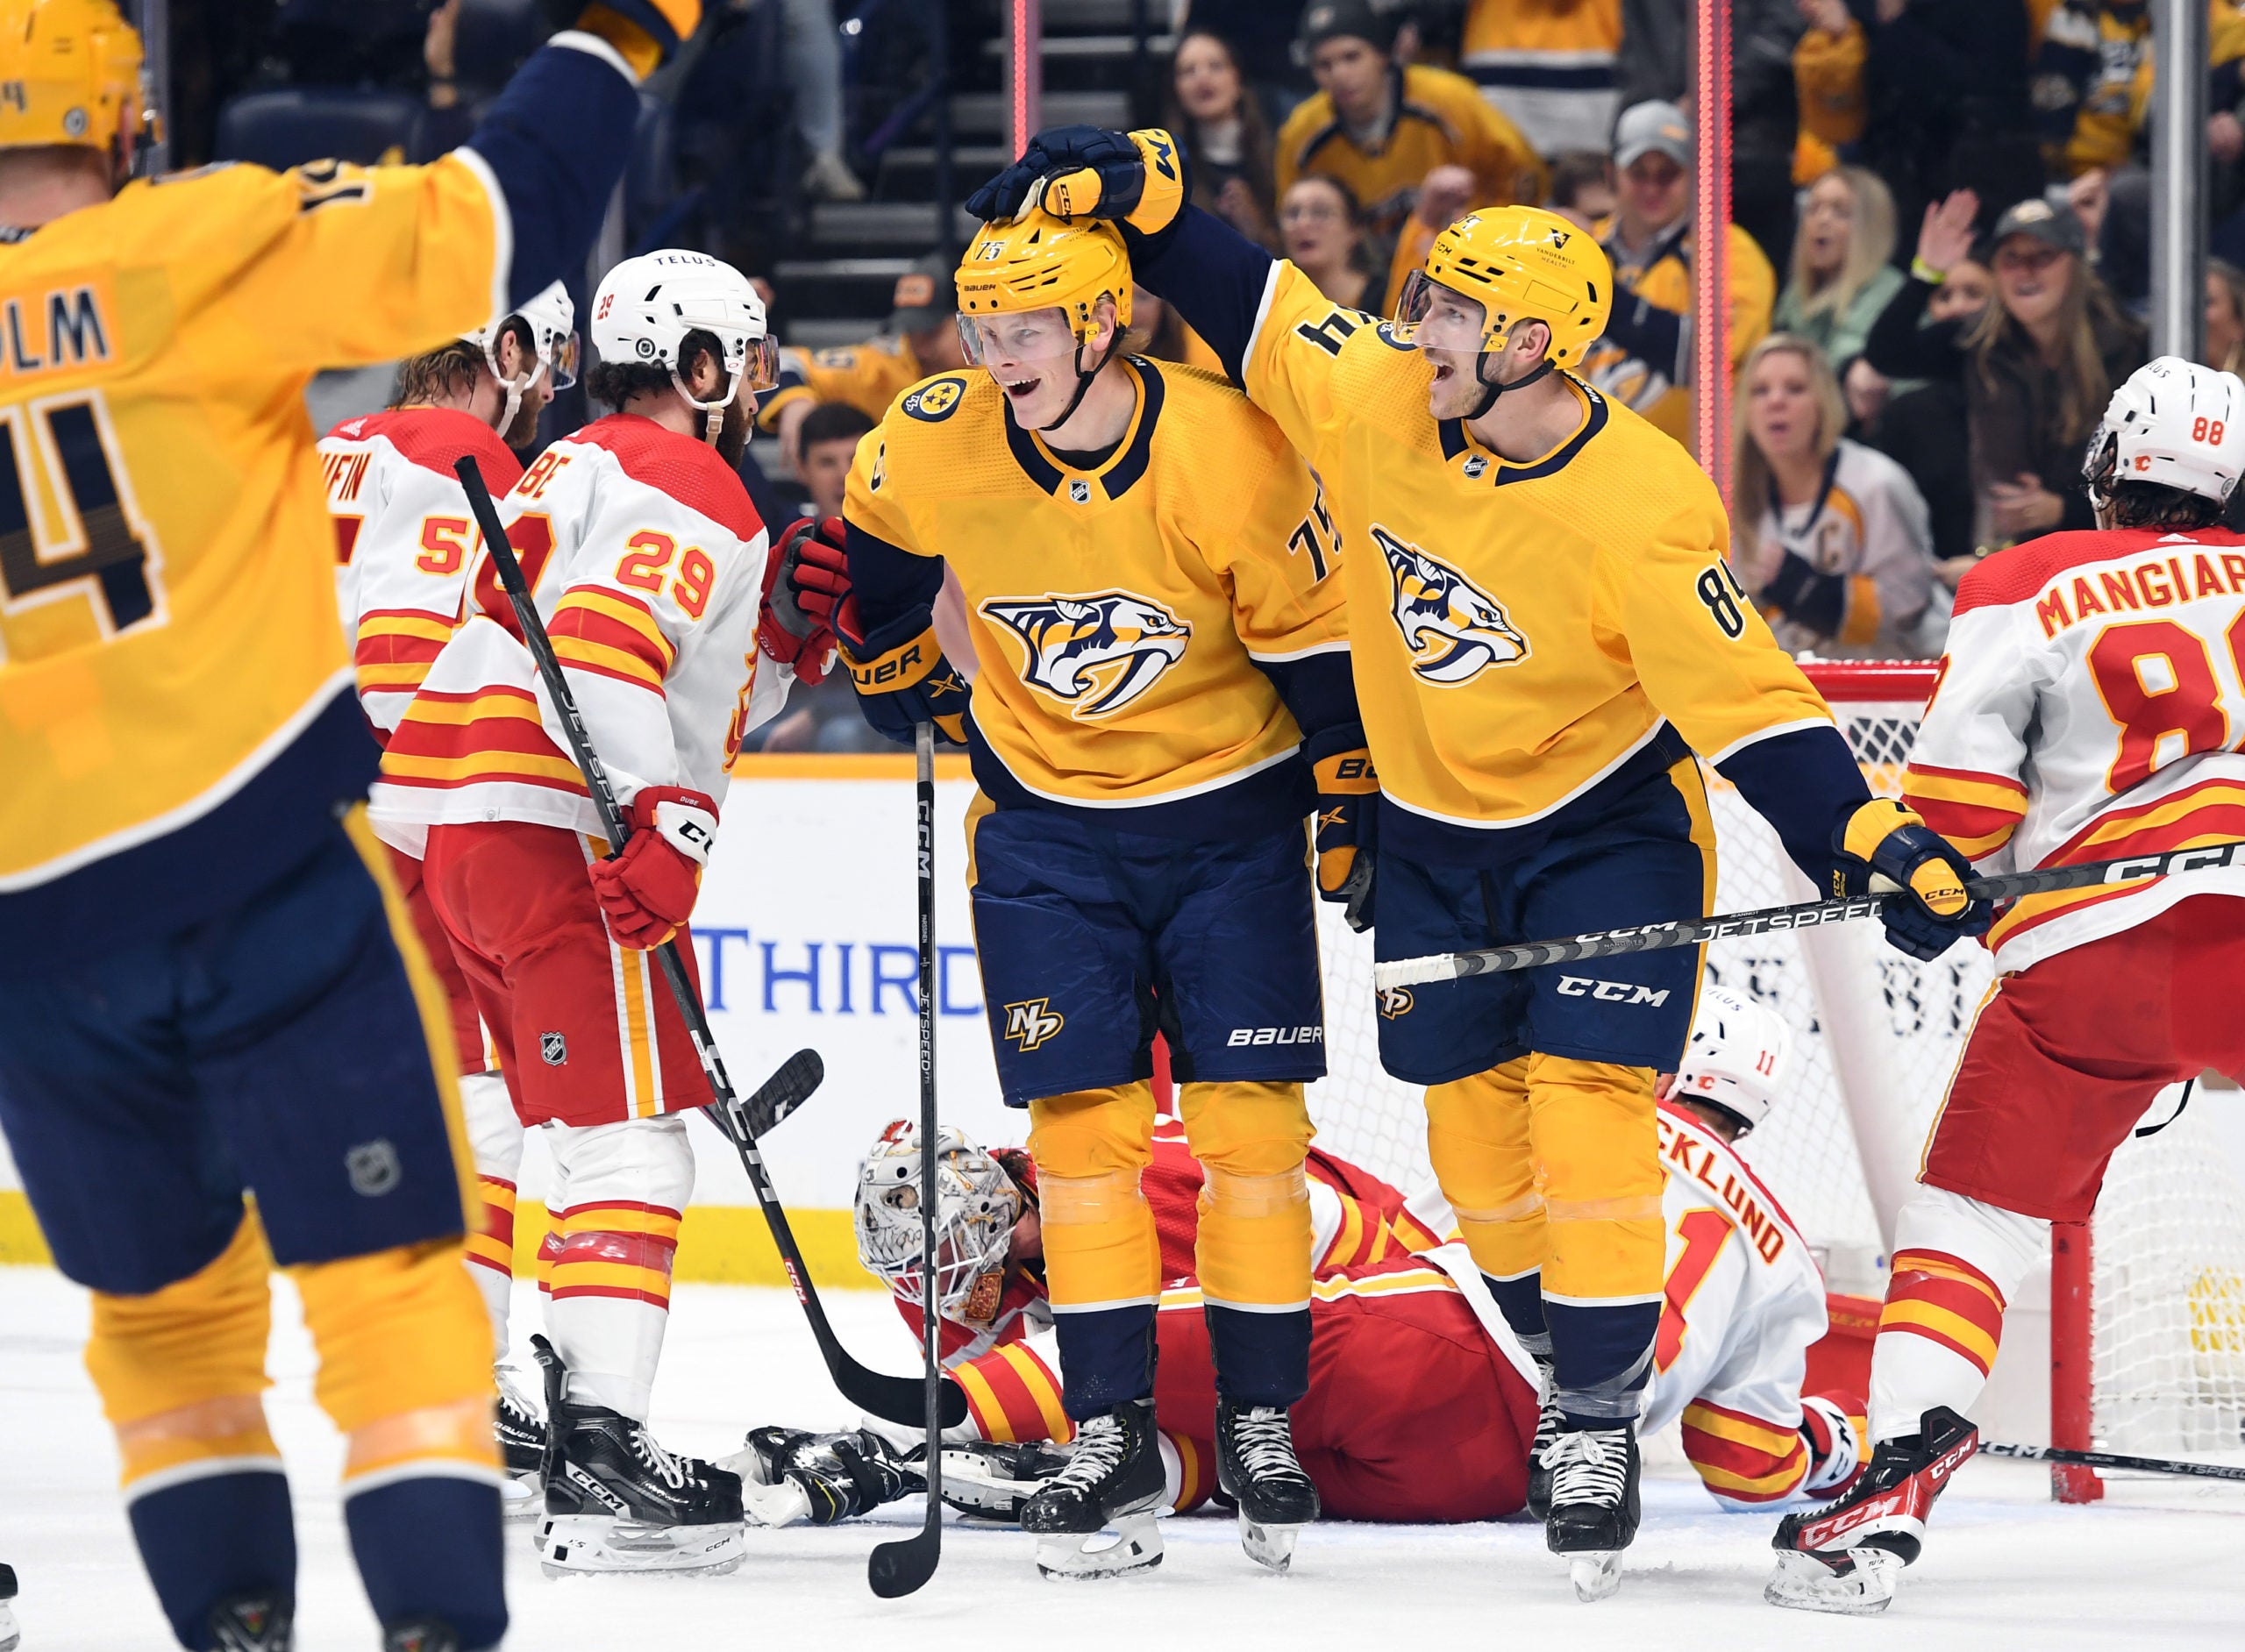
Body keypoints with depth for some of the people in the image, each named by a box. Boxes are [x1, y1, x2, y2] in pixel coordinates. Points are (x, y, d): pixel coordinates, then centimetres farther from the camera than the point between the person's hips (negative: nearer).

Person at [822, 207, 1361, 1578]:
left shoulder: (1229, 456, -22)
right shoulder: (933, 447, -14)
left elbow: (1317, 632, -11)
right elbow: (875, 561, 9)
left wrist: (1355, 807, -6)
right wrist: (913, 694, 16)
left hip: (1229, 814, -2)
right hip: (1046, 815, 2)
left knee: (1248, 1118, -3)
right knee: (1083, 1120, -3)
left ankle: (1261, 1425, 7)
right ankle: (1112, 1435, 3)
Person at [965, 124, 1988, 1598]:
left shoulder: (1641, 510, -28)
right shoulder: (1377, 396, -13)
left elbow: (1746, 700, -28)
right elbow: (1260, 311, 4)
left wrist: (1871, 842, -36)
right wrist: (1140, 193, -1)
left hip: (1608, 826, -5)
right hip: (1436, 832, 6)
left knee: (1587, 1110, -15)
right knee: (1474, 1122, 9)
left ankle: (1601, 1425, -8)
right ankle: (1567, 1361, 28)